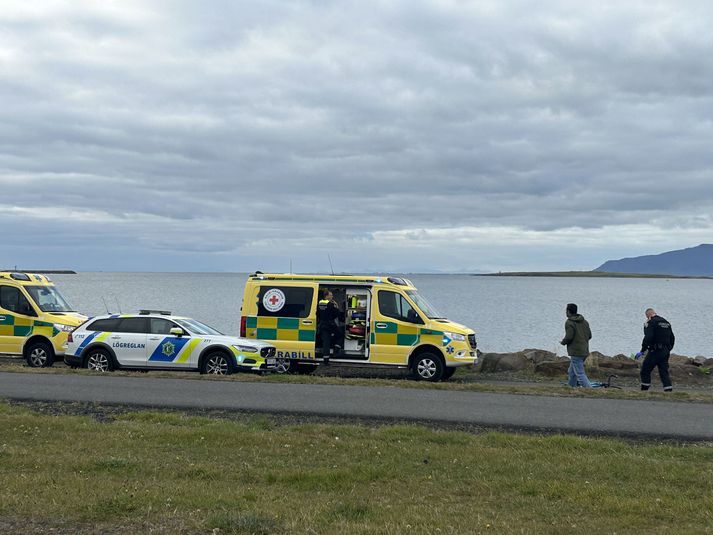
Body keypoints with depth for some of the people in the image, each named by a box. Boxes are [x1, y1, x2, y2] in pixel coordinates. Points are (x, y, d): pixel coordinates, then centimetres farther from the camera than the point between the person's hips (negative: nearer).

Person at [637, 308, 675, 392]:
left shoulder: (651, 323, -8)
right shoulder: (666, 323, 17)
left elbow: (648, 338, -18)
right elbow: (672, 338, 21)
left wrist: (642, 351, -14)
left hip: (655, 351, -7)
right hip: (666, 352, 7)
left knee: (645, 370, 3)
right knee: (664, 371, 7)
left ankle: (644, 389, 1)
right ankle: (669, 389, -4)